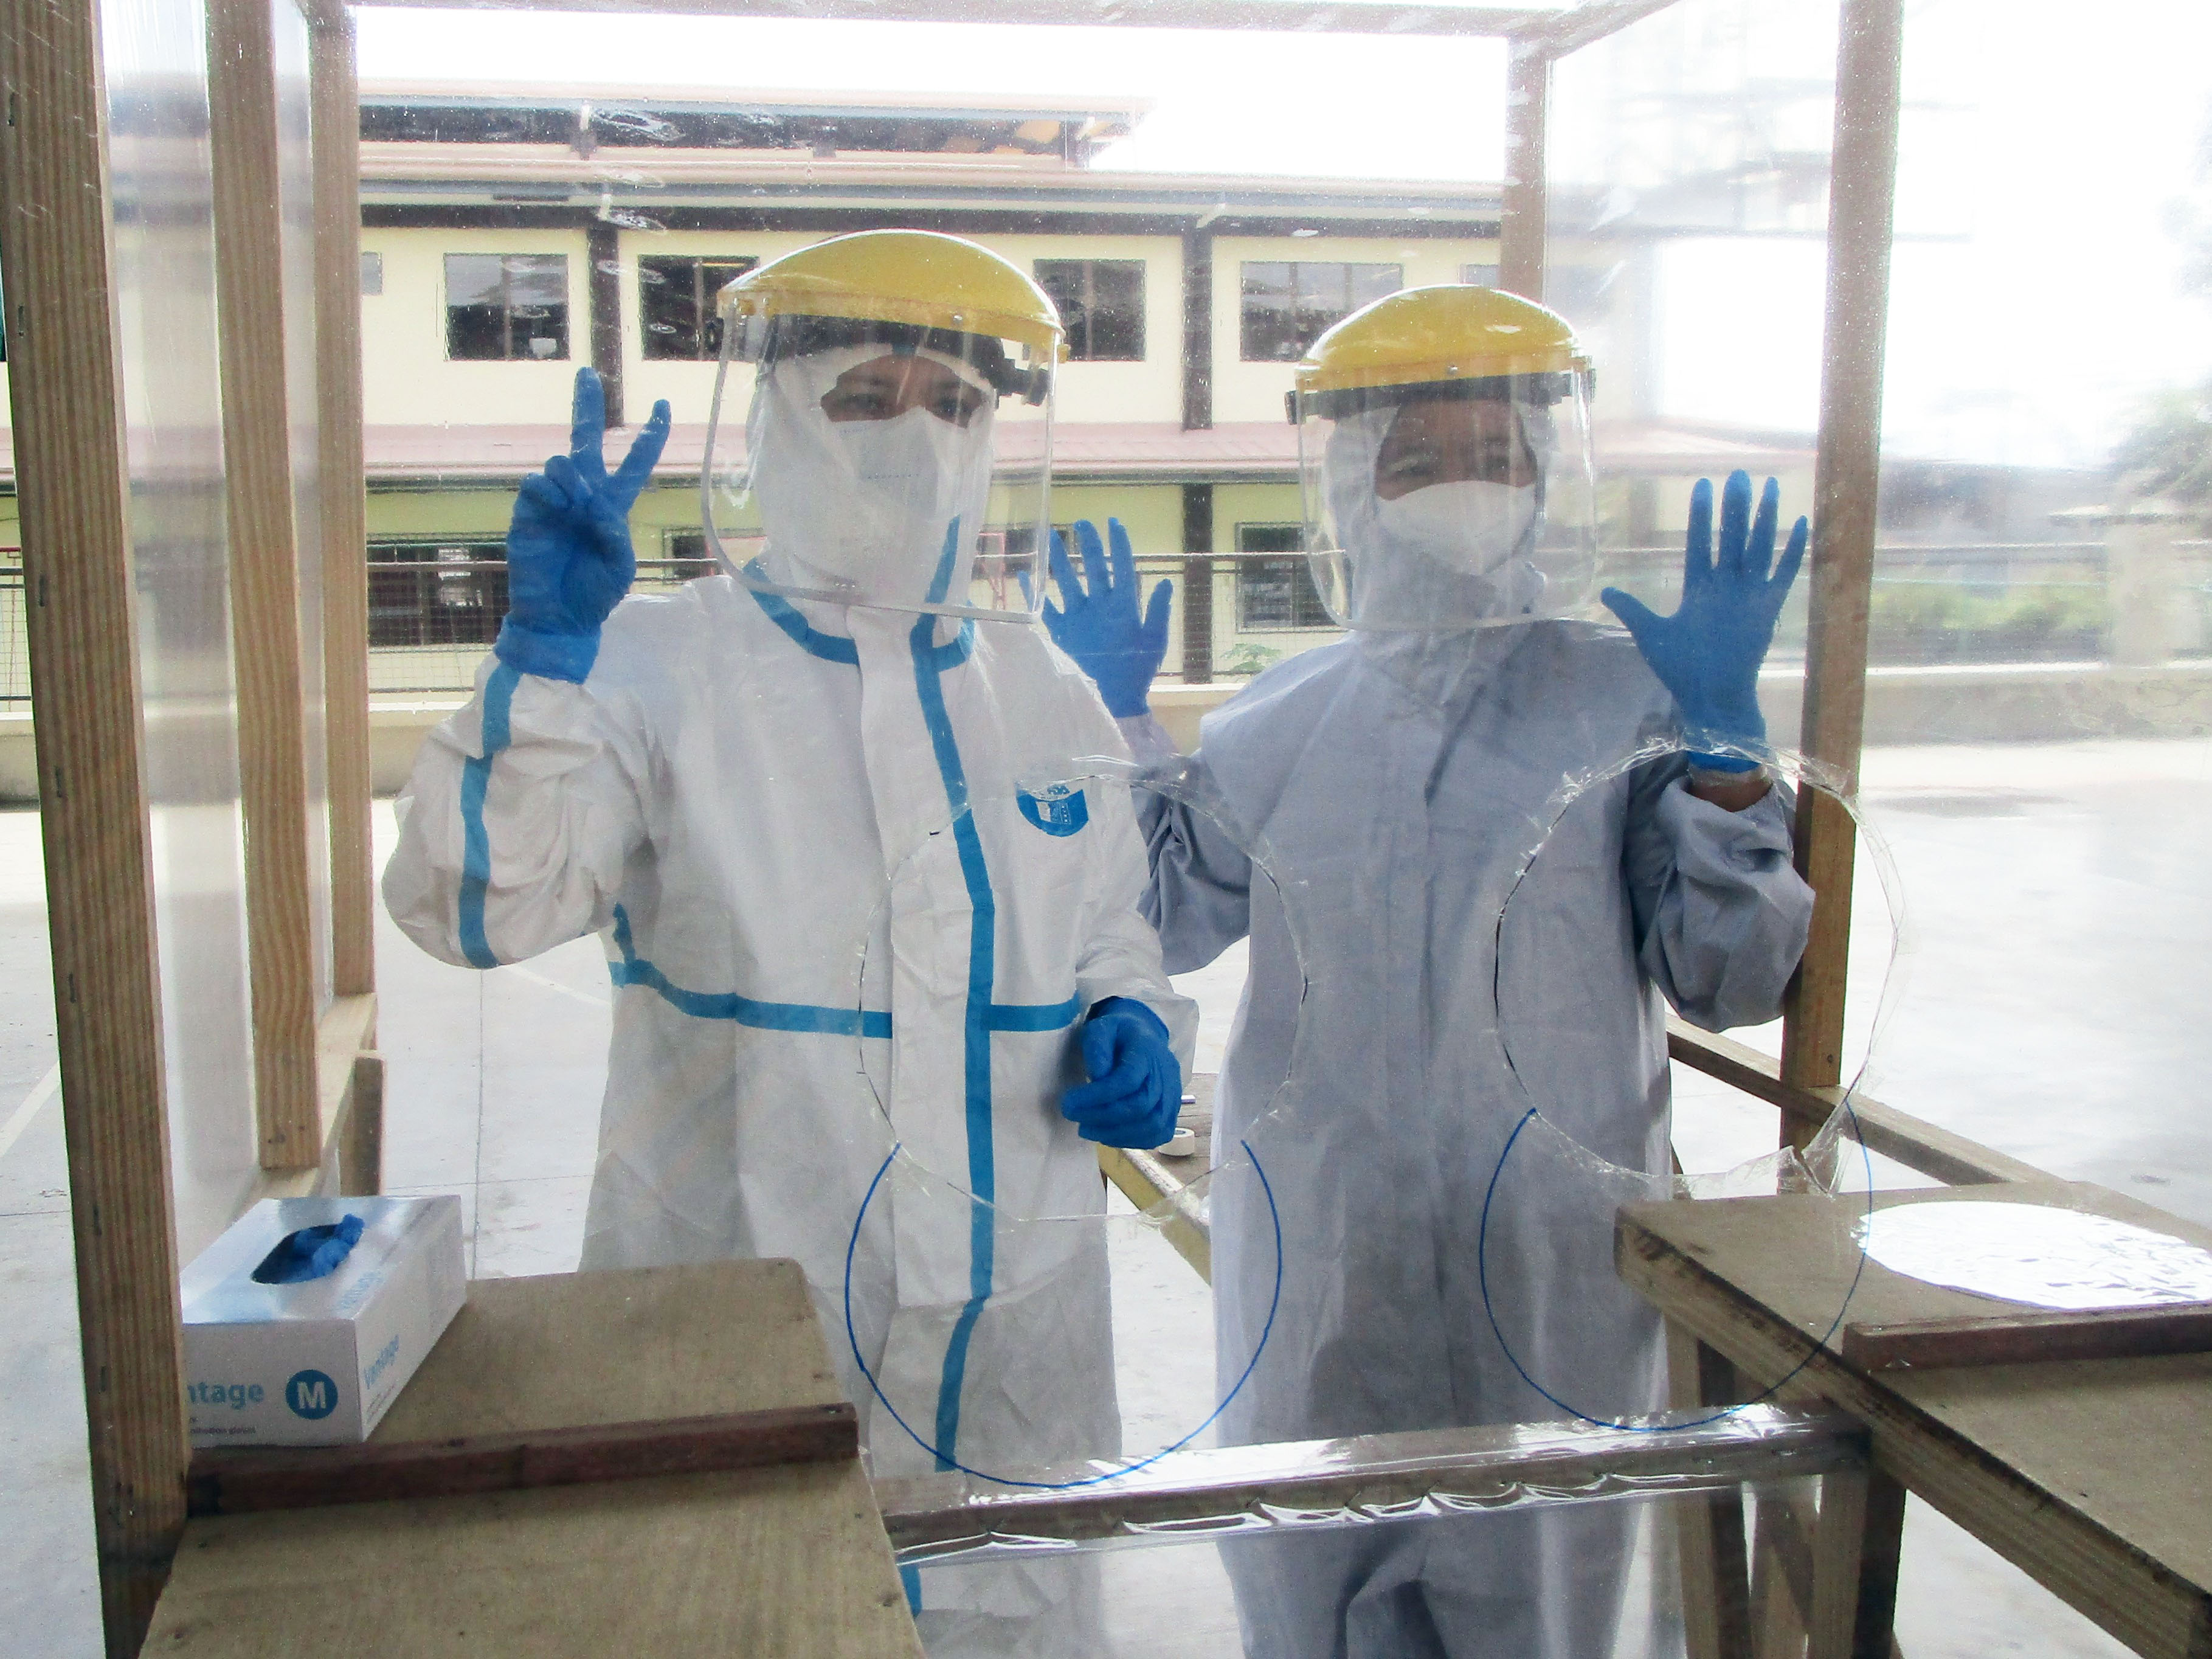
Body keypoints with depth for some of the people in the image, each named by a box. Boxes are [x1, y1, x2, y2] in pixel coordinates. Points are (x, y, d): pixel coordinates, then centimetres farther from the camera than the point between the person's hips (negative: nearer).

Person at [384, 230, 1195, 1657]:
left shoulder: (1047, 694, 7)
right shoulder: (657, 668, -5)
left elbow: (1114, 937, 19)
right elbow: (473, 906, -17)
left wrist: (1132, 1030, -2)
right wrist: (547, 655, -28)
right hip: (731, 1327, -3)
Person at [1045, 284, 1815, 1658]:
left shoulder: (1633, 704, -3)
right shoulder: (1278, 725, 5)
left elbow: (1736, 980, -6)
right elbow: (1162, 918, 10)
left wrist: (1723, 736, -16)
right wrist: (1115, 721, 2)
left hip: (1548, 1279, -2)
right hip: (1321, 1273, 3)